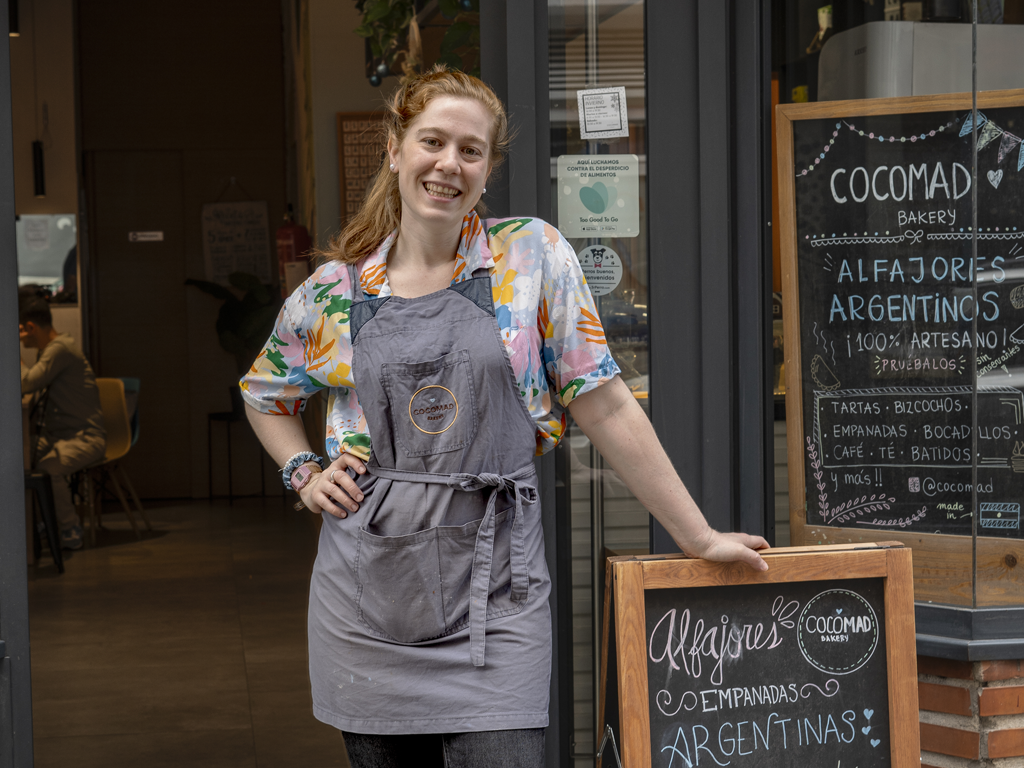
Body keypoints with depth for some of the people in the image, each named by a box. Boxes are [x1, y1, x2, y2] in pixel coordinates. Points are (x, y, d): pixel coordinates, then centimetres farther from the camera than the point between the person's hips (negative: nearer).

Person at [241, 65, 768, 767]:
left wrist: (699, 539, -1)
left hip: (492, 597, -2)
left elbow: (605, 406, 0)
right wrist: (304, 473, 6)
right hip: (370, 597, 2)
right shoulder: (333, 290, 4)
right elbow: (265, 393, 23)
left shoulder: (534, 257, -1)